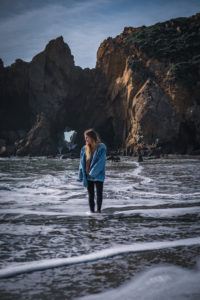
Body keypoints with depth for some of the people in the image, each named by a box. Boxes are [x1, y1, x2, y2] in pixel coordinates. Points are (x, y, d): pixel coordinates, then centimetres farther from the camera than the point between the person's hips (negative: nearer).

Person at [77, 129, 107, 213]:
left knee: (99, 193, 4)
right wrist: (81, 175, 2)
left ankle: (98, 210, 16)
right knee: (91, 194, 10)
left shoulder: (101, 147, -10)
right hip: (88, 176, 4)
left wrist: (93, 172, -18)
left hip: (98, 175, -4)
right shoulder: (85, 148, 4)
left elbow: (101, 162, -16)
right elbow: (82, 162, 7)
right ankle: (92, 211, 18)